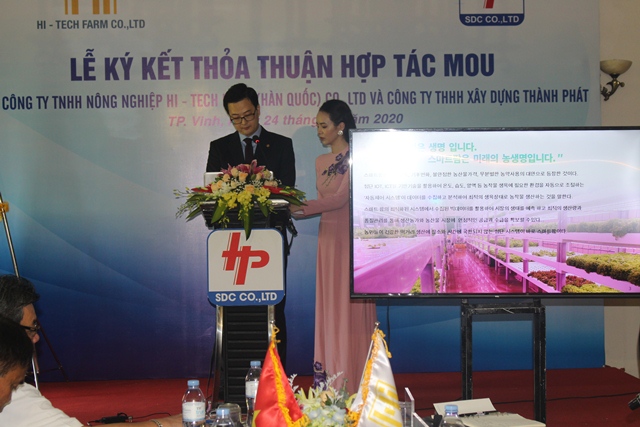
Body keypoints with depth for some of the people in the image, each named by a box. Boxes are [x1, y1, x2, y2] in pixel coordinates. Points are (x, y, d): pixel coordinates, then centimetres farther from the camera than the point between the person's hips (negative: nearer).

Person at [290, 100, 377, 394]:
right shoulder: (321, 162, 15)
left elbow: (342, 198, -17)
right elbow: (323, 203, 13)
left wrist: (301, 207, -20)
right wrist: (295, 212, 0)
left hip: (353, 237, -7)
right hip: (328, 237, 7)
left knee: (352, 308, -5)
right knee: (329, 309, 7)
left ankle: (356, 383, 1)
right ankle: (333, 380, 12)